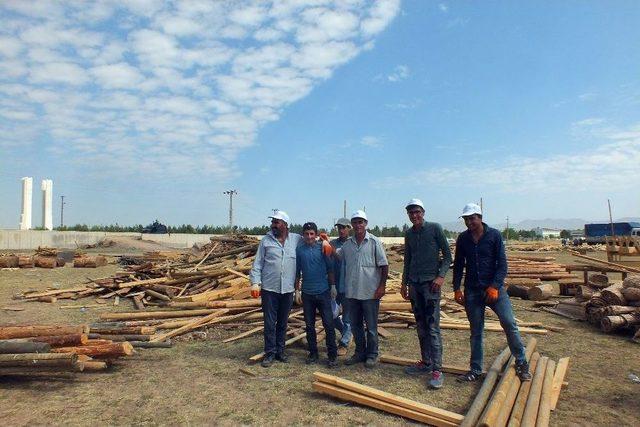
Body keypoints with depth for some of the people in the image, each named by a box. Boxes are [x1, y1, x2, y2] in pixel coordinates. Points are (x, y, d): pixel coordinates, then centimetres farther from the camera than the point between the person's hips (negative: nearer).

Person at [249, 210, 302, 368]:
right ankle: (270, 353, 15)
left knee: (283, 323, 14)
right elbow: (257, 264, 0)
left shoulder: (297, 240, 3)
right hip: (269, 289, -1)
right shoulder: (266, 240, 1)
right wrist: (255, 283, -8)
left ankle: (280, 350, 27)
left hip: (288, 290, 2)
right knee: (270, 323, 3)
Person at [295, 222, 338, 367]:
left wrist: (333, 286, 0)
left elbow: (330, 268, 2)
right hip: (307, 293, 2)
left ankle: (332, 355, 8)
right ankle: (313, 353, 24)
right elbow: (297, 272, 8)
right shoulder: (299, 250, 2)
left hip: (323, 291, -2)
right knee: (309, 325, 11)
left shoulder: (323, 247, -2)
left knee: (328, 324, -1)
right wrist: (297, 290, 7)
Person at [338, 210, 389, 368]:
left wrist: (382, 286, -11)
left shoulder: (374, 242, -6)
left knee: (371, 326, 7)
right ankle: (360, 352, 31)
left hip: (370, 292, -4)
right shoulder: (347, 243, 6)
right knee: (355, 325, 15)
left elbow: (384, 265, -6)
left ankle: (372, 355, 22)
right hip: (352, 292, 5)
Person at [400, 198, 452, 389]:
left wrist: (441, 276, -14)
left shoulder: (435, 228, -3)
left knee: (433, 327, -8)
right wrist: (405, 283, 17)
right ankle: (426, 363, 22)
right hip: (414, 284, 6)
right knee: (421, 326, 11)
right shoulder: (409, 234, 11)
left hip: (431, 282, -5)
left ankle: (437, 370, -4)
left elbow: (447, 255, -2)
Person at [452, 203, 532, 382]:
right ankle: (475, 370, 19)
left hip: (494, 288, -2)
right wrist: (457, 288, 2)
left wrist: (494, 286, -17)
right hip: (472, 291, 3)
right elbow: (458, 265, 9)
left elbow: (502, 264, -7)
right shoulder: (463, 238, 4)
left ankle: (521, 363, 11)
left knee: (509, 324, -10)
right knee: (476, 331, 8)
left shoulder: (494, 235, -4)